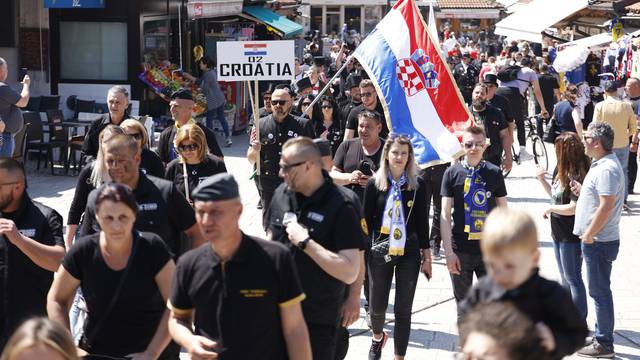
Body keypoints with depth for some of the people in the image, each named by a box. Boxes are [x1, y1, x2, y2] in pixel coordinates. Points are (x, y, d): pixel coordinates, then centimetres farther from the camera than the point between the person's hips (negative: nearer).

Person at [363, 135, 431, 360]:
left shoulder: (418, 185, -1)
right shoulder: (375, 183, -2)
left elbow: (422, 222, 4)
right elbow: (366, 220, 2)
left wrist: (426, 256, 4)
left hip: (409, 253, 0)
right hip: (380, 252, 0)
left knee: (403, 309, 0)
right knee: (377, 306, 10)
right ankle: (377, 337, 43)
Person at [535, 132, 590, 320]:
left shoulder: (575, 176, -23)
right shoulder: (561, 171, 4)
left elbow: (573, 208, -26)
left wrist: (550, 209, -14)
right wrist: (542, 179, 7)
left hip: (571, 236, -10)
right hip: (559, 232, 10)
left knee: (573, 278, 1)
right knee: (565, 277, 19)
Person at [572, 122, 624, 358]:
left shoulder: (607, 169, -20)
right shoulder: (600, 164, 13)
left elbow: (606, 206, -25)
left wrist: (589, 234, -18)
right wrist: (581, 191, 7)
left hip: (599, 241, -10)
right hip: (595, 240, 10)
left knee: (600, 291, -3)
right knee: (599, 291, 18)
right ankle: (601, 336, 28)